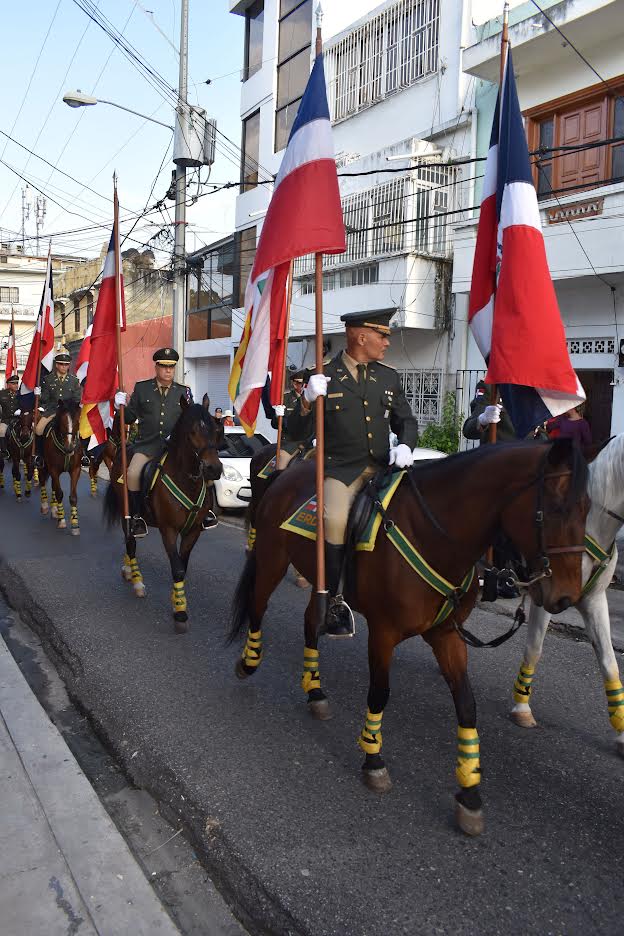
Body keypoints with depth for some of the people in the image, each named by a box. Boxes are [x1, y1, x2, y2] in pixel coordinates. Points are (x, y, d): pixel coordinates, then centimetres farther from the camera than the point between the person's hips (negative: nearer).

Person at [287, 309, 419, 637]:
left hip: (381, 466, 4)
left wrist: (405, 445, -3)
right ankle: (333, 599, -12)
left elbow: (406, 421, 20)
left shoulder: (389, 378, 14)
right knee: (335, 520, -30)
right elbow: (296, 433, -1)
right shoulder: (324, 378, 2)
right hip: (339, 468, -4)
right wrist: (307, 402, -21)